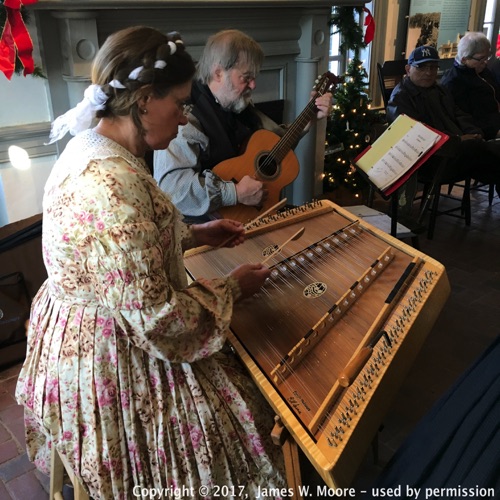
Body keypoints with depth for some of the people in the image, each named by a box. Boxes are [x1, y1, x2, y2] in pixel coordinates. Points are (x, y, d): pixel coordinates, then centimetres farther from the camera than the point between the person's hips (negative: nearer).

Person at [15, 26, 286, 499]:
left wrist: (195, 233, 7)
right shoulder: (112, 186, -33)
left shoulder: (90, 147, 0)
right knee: (252, 414, 6)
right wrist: (230, 287, -15)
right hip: (110, 366, -9)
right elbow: (157, 319, -31)